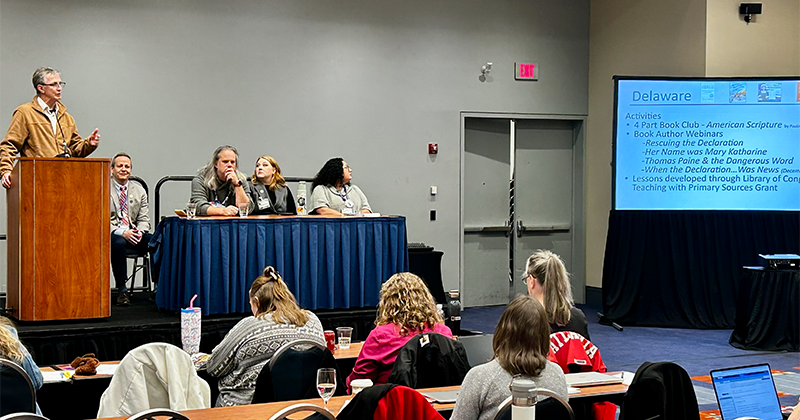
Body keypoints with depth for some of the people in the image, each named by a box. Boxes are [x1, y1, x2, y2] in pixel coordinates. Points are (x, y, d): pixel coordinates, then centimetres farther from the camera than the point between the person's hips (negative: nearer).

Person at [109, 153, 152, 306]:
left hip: (133, 233, 4)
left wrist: (139, 231, -12)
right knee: (118, 243, -39)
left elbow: (144, 219, 12)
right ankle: (122, 290, -29)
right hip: (111, 234, -4)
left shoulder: (139, 191, 14)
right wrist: (122, 232, -22)